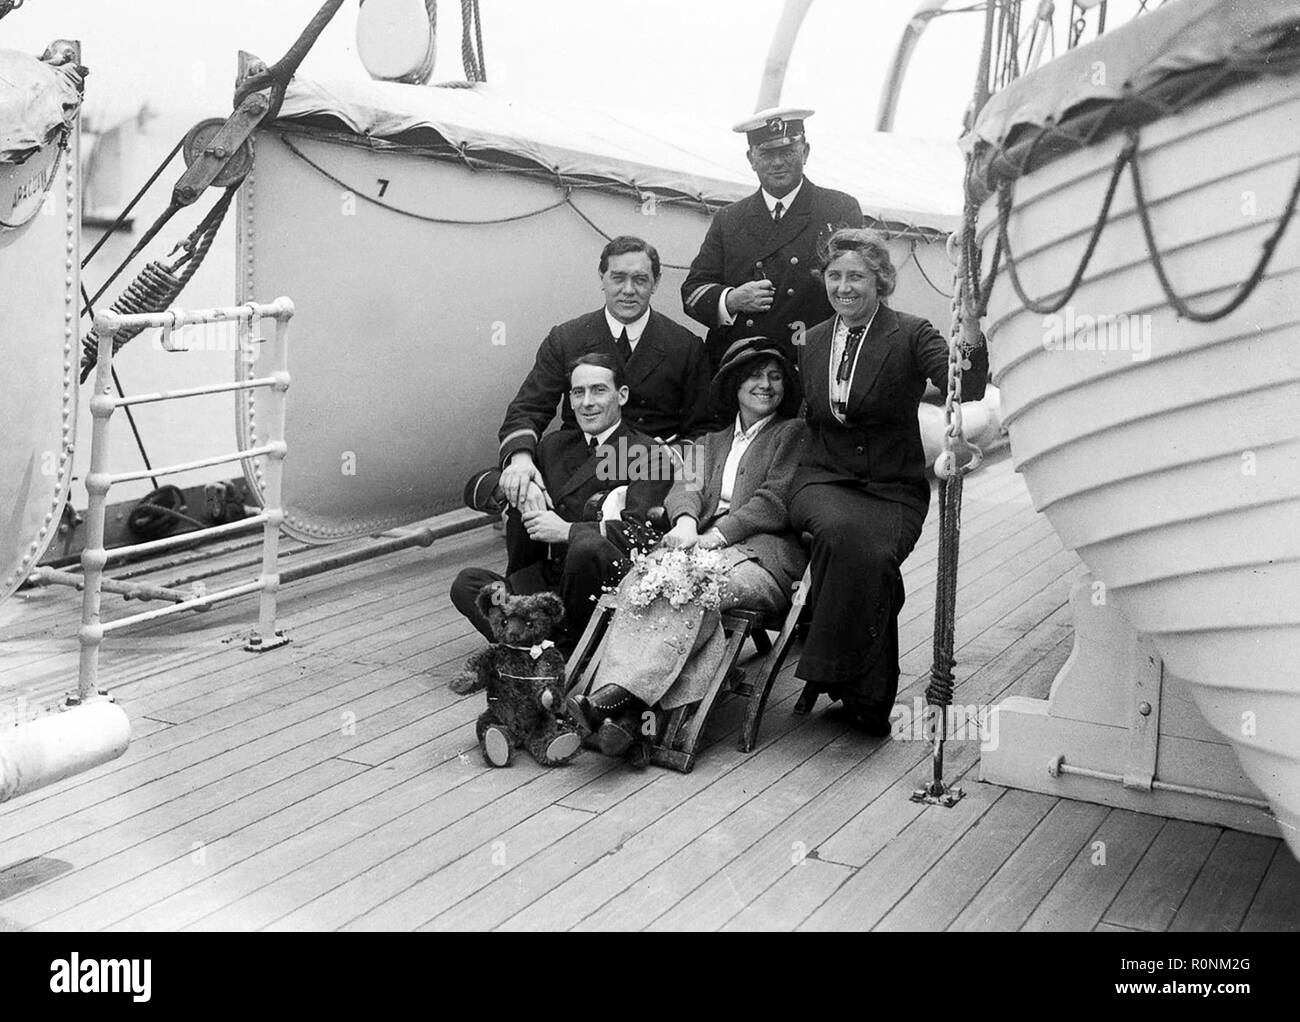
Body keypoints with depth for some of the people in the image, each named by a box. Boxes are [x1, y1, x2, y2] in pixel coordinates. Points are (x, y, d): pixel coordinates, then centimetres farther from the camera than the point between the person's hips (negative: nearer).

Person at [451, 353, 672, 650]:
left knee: (589, 545, -36)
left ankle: (570, 647, -15)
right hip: (544, 584, 5)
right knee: (467, 584, -16)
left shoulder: (649, 455, -2)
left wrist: (567, 530, -19)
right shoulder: (554, 445, 18)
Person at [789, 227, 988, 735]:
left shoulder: (910, 335, 0)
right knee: (840, 530, -33)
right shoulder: (812, 341, 14)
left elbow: (966, 388, -19)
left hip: (892, 489, -2)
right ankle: (865, 692, -21)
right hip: (824, 481, 2)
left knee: (875, 554, -33)